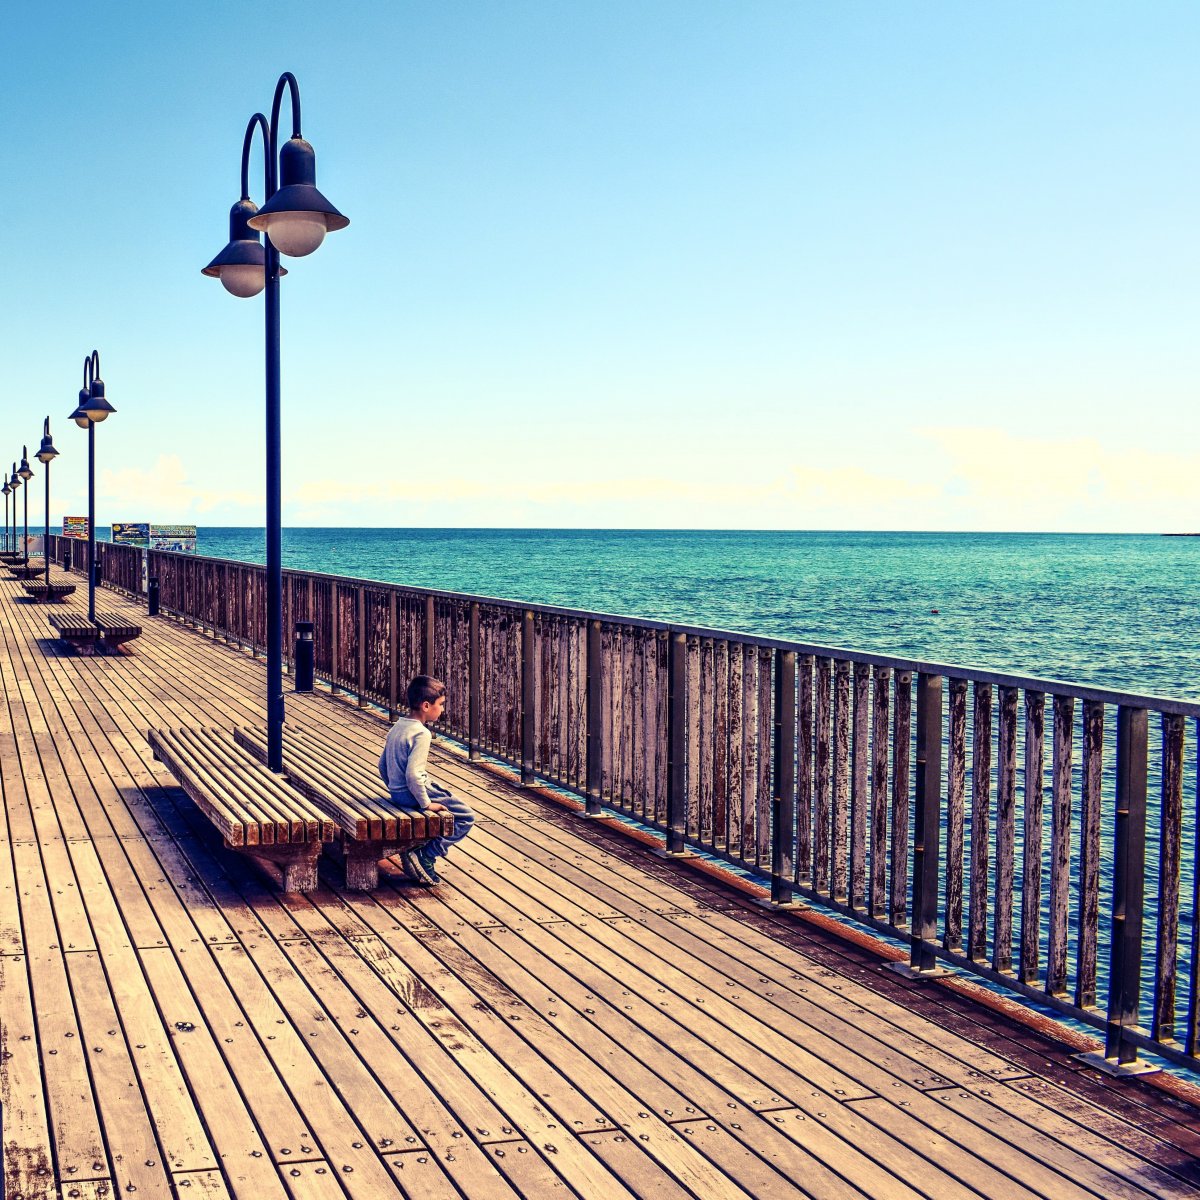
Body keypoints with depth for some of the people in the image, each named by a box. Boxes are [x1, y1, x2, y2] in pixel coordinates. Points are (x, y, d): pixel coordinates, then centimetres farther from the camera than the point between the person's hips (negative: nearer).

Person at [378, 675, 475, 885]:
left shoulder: (396, 728, 8)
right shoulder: (422, 733, -20)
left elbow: (382, 766, 16)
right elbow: (413, 773, -28)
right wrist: (426, 803, -19)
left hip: (397, 792, 9)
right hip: (413, 792, -9)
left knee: (450, 797, 27)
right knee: (465, 817, -3)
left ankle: (417, 851, 15)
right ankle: (426, 857, -8)